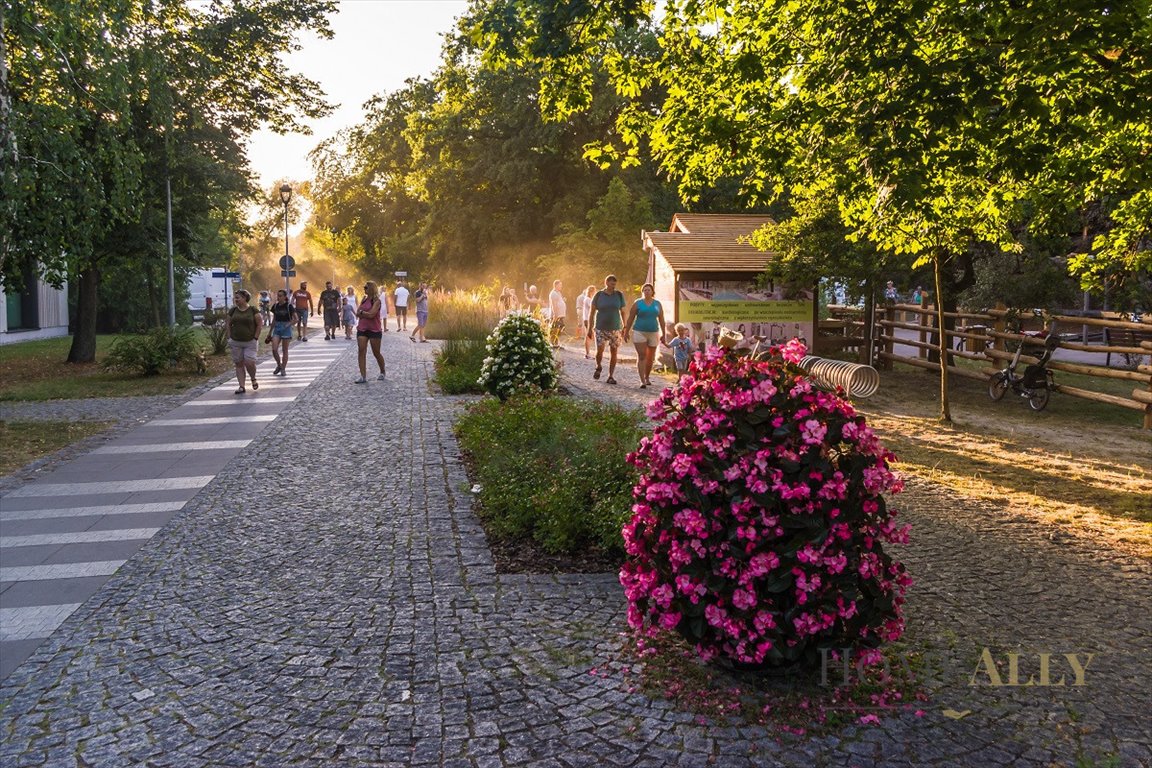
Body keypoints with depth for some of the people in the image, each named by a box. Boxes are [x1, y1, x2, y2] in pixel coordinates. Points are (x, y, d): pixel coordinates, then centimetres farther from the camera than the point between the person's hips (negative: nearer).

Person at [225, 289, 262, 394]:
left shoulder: (253, 310, -3)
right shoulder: (233, 311, 6)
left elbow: (260, 324, -3)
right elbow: (228, 324, 13)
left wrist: (256, 338, -8)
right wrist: (229, 337, 4)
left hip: (250, 342, -3)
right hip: (236, 342, 3)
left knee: (249, 363, -12)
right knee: (239, 364, 3)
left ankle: (253, 379, 18)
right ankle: (241, 386, 8)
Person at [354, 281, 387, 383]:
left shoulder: (376, 301, -9)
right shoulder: (364, 299, 10)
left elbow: (371, 314, -20)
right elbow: (357, 313, 4)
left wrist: (361, 312, -7)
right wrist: (366, 314, -11)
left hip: (374, 330, -5)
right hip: (362, 329, 6)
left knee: (376, 353, 6)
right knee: (361, 352, -7)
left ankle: (382, 372, 29)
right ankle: (363, 377, -7)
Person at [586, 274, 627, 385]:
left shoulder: (619, 295, 3)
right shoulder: (598, 295, -1)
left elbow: (622, 312, 9)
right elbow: (592, 312, 2)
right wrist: (590, 328, -2)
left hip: (615, 329, 2)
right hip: (601, 328, -1)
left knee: (614, 353, 0)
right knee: (599, 351, -10)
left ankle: (611, 376, 10)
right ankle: (598, 367, 21)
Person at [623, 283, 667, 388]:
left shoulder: (657, 304, 8)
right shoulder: (637, 303, 1)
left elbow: (661, 320, 11)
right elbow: (630, 318, 2)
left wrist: (663, 334, 8)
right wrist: (627, 332, -2)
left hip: (653, 333, 3)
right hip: (639, 332, -3)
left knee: (650, 358, 9)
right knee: (641, 356, -10)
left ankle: (647, 377, 29)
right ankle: (642, 380, -13)